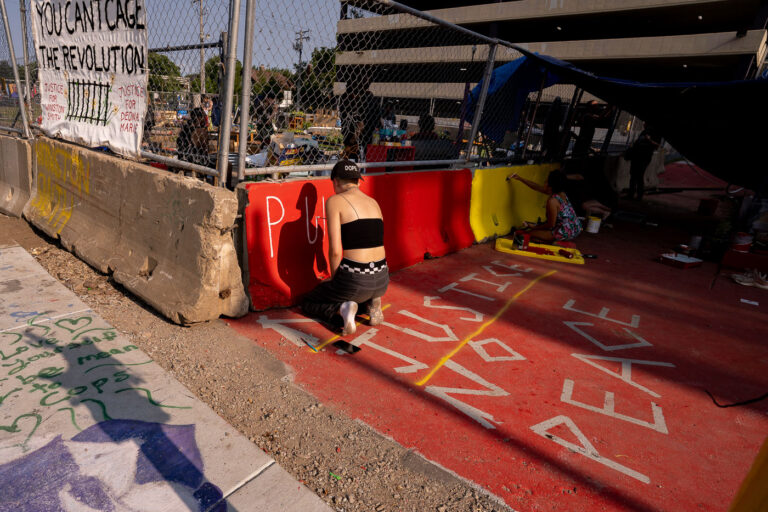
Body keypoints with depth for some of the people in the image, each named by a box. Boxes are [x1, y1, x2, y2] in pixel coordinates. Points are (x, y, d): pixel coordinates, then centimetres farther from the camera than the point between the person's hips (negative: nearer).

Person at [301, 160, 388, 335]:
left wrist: (334, 280, 7)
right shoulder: (373, 202, 13)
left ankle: (341, 309, -6)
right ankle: (371, 303, 10)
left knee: (308, 303, 23)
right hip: (382, 279, 6)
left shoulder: (335, 201, -6)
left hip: (354, 279, -6)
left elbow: (335, 251, -12)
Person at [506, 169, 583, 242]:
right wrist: (520, 178, 15)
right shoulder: (561, 193, 2)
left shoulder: (552, 201, -25)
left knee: (532, 233, -2)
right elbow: (538, 187, 13)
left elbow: (551, 224, -18)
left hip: (566, 233, -9)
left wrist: (535, 227, -2)